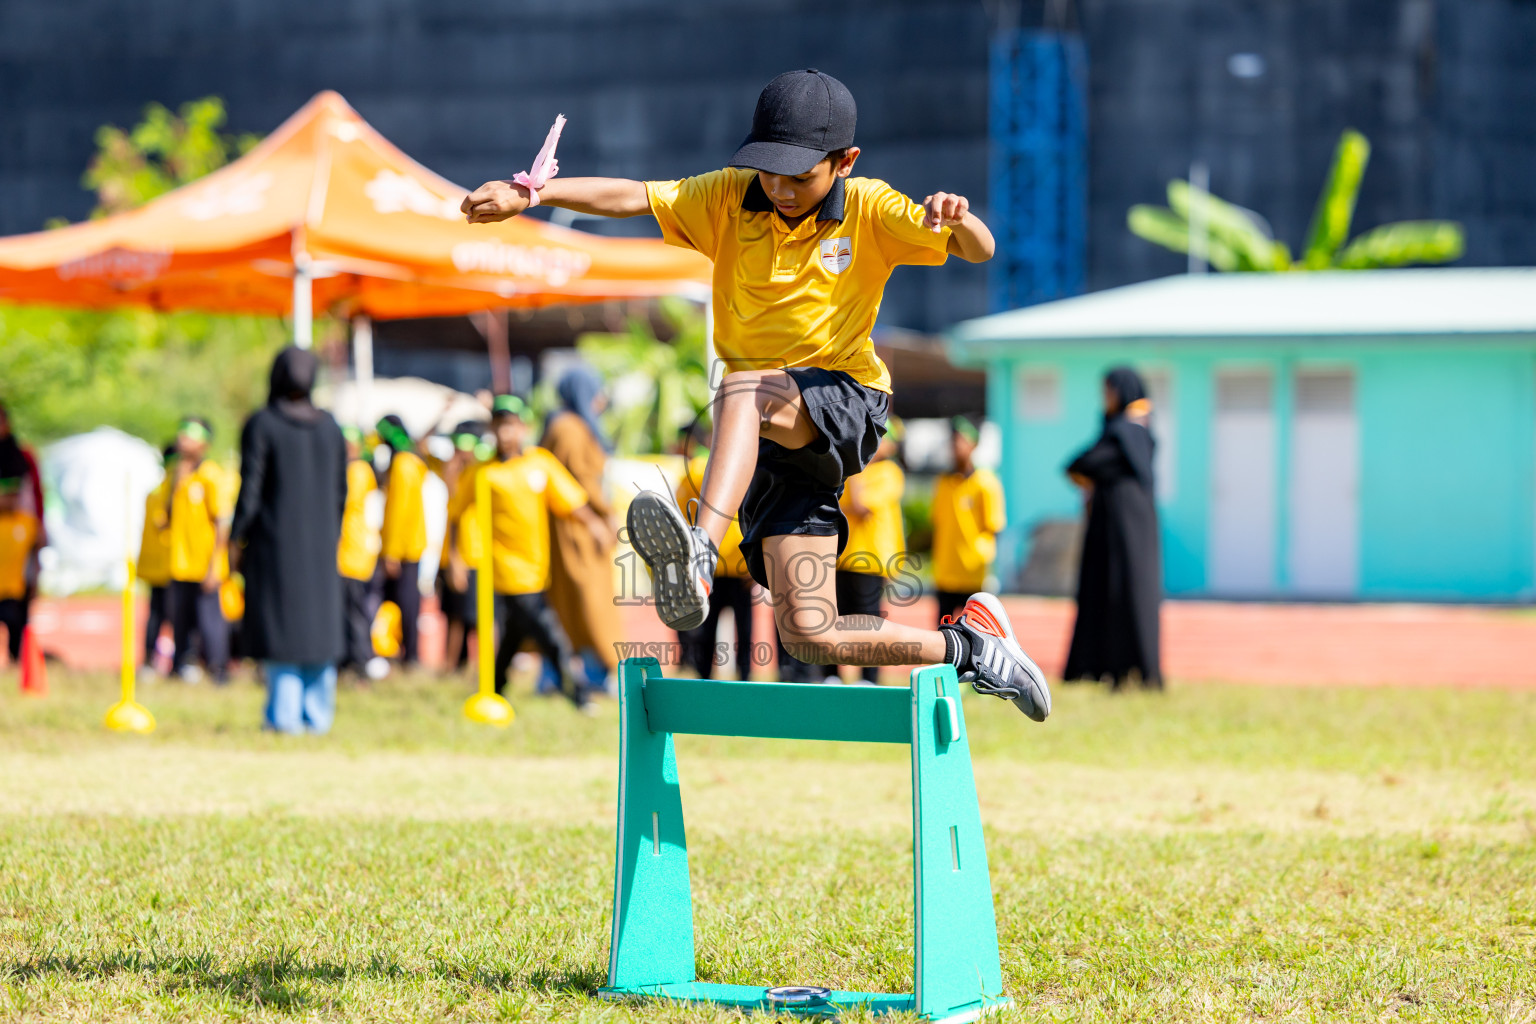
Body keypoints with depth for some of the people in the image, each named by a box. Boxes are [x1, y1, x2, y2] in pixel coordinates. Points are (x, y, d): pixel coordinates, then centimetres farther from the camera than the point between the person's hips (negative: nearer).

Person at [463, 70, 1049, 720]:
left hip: (846, 404, -4)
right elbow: (633, 197, -8)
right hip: (767, 436, 4)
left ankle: (700, 555, -58)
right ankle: (968, 647, 15)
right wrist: (529, 197, -22)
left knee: (745, 389, -38)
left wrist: (956, 219, -37)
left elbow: (980, 251, -13)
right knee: (808, 637, -6)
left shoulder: (870, 213, -3)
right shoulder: (729, 199, 4)